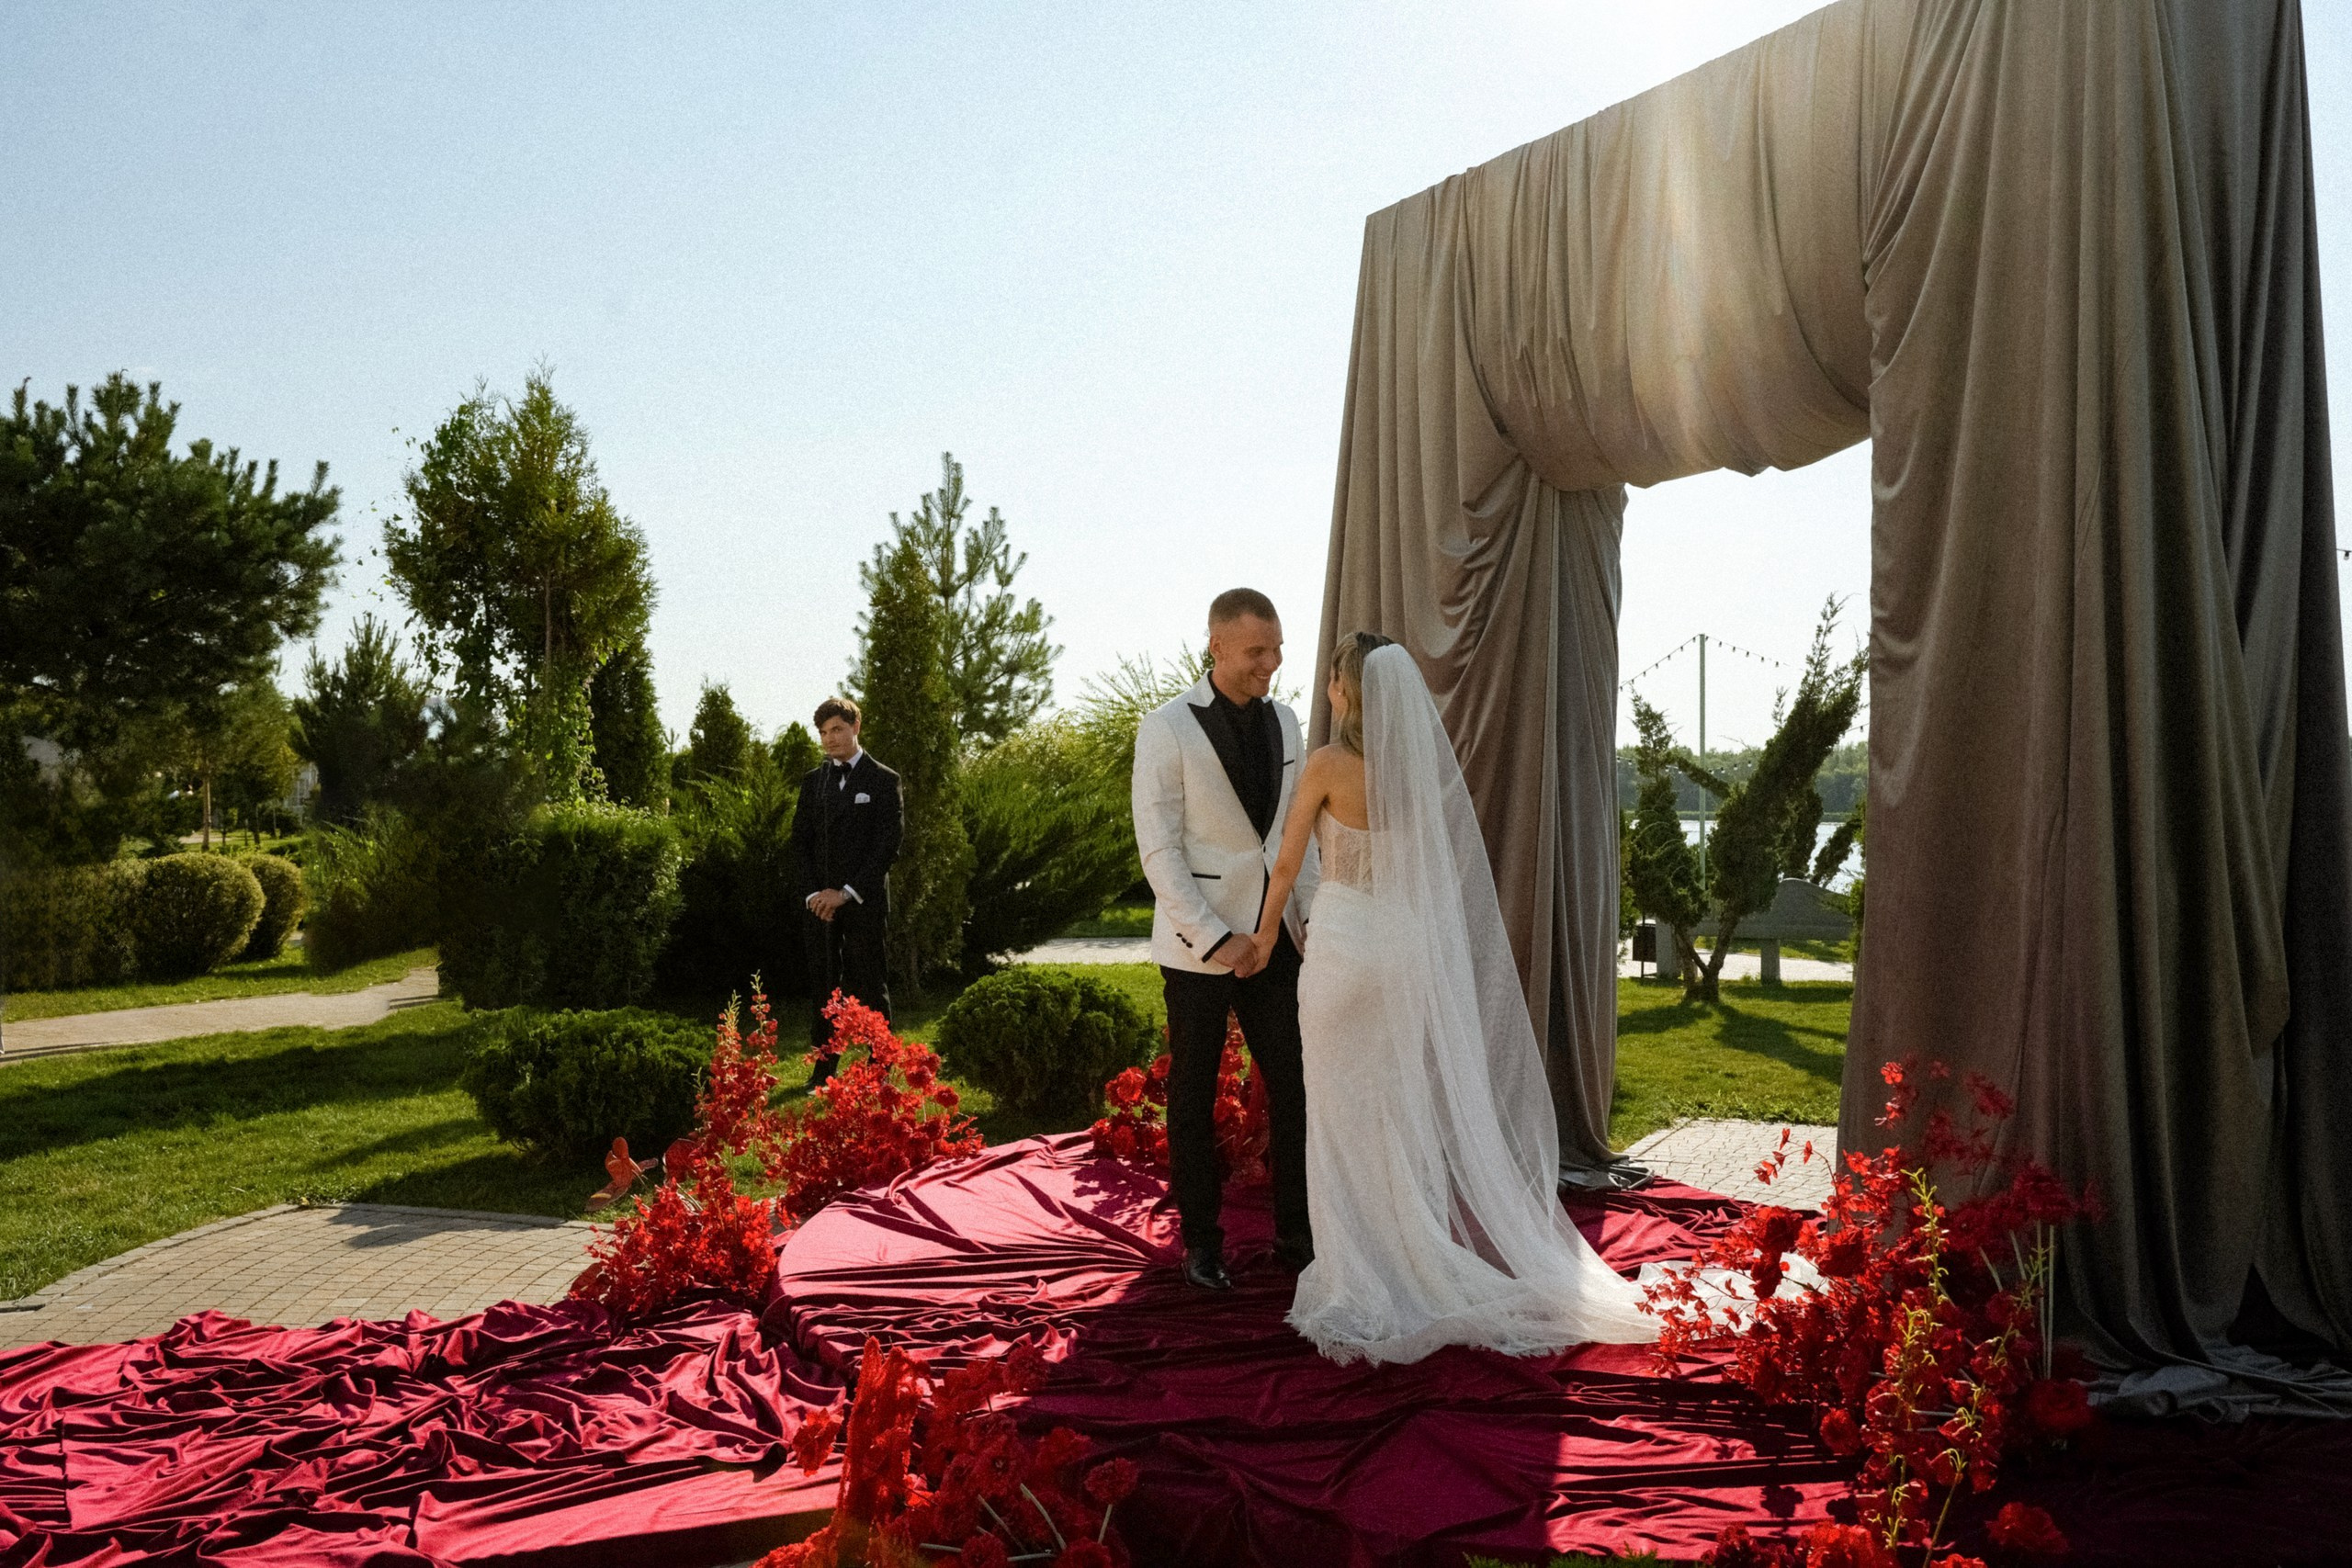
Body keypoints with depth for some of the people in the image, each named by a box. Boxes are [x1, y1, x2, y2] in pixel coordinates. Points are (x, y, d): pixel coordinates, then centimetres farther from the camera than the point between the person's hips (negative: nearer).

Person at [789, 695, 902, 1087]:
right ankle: (824, 1064, 13)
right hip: (819, 903, 4)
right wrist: (813, 893, -3)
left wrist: (847, 892, -13)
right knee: (824, 984, 6)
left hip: (864, 903, -4)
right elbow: (800, 842, 11)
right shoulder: (813, 781, 14)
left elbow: (887, 845, -8)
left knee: (870, 985, -1)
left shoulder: (883, 781, -1)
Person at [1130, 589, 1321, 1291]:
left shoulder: (1283, 720, 7)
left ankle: (1296, 1232, 19)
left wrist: (1313, 913, 2)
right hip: (1198, 944, -4)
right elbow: (1160, 851, -12)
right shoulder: (1166, 729, -10)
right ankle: (1201, 1240, 22)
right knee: (1194, 1098, 8)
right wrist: (1218, 941, -15)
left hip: (1273, 939, 5)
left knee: (1293, 1088, 5)